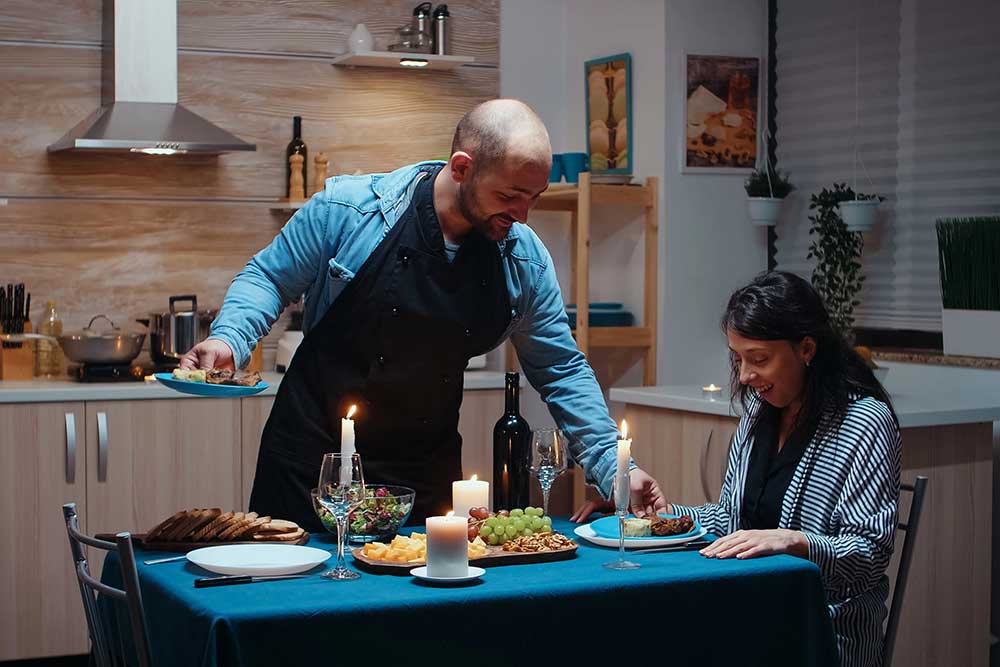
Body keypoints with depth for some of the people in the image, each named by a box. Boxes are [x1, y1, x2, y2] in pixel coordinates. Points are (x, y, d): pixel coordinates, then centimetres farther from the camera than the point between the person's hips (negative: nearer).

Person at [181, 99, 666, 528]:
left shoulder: (525, 260, -6)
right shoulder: (346, 210, -15)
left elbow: (562, 373, 4)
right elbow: (269, 278, -2)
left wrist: (613, 468, -2)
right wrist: (229, 338, -21)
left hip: (428, 468, 3)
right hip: (313, 453, -2)